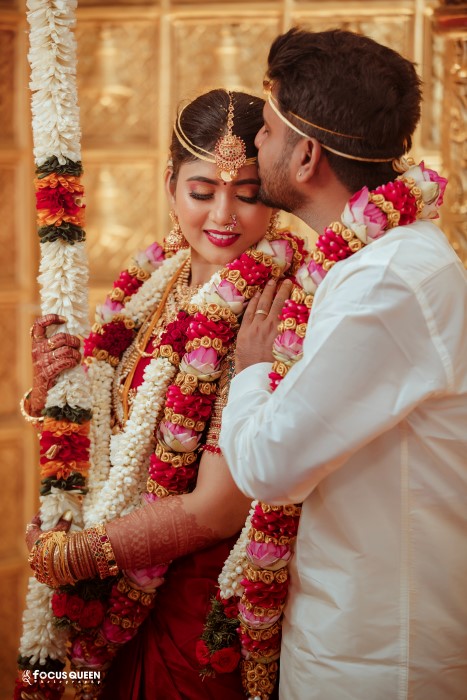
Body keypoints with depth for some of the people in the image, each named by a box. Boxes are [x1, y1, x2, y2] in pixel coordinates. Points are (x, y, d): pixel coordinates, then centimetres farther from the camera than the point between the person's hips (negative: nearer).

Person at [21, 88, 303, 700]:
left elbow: (215, 511, -23)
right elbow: (103, 437, 10)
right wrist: (49, 392, -11)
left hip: (202, 616, -6)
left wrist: (63, 554, -13)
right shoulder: (152, 286, 0)